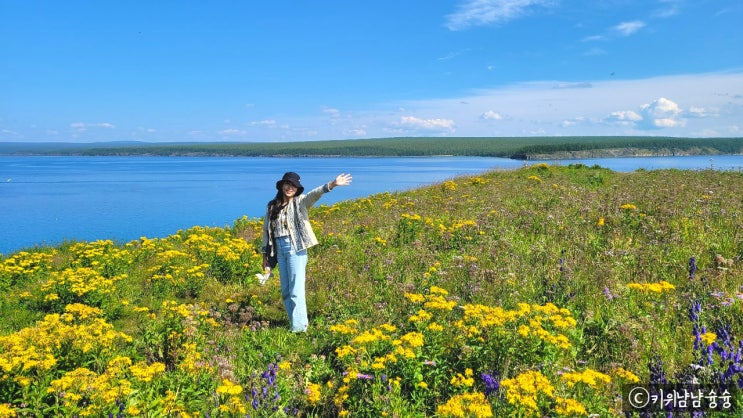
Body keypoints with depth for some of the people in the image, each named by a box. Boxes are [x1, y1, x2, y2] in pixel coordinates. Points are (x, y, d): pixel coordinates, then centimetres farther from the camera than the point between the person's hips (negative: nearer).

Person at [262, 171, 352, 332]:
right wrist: (265, 254, 16)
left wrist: (332, 184, -37)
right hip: (279, 250, 5)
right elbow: (267, 230, 16)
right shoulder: (271, 206, 12)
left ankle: (299, 327, -2)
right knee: (285, 291, 11)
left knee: (296, 290, -7)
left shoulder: (300, 202, 0)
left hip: (296, 248, -5)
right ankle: (294, 323, 22)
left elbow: (315, 193, -19)